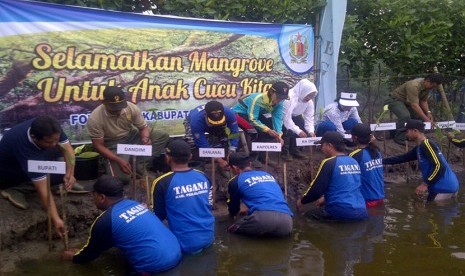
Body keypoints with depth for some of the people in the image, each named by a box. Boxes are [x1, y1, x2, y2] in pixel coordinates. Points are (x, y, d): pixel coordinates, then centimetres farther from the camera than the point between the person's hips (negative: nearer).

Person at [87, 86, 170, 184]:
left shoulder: (131, 107, -18)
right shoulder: (95, 118, -26)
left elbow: (143, 127, -6)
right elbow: (98, 145, -20)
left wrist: (145, 138, -31)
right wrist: (119, 160, -30)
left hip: (132, 136, 4)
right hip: (114, 145, -3)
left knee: (163, 136, -14)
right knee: (122, 178, -23)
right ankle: (109, 164, 9)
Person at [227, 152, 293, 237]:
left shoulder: (235, 181, 17)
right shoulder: (268, 175, 32)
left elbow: (233, 212, 33)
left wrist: (234, 212, 58)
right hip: (286, 221, 4)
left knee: (232, 230, 19)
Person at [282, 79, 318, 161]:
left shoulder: (309, 101, -18)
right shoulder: (289, 98, -40)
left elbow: (309, 117, -15)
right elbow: (286, 118, -41)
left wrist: (311, 131, -31)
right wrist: (298, 131, -46)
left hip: (295, 115, 7)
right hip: (283, 115, -7)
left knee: (304, 130, -7)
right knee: (288, 130, -27)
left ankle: (294, 149, 10)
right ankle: (285, 151, -9)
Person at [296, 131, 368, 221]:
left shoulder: (329, 163, -10)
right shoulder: (354, 162, 11)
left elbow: (316, 188, -6)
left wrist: (302, 201, 11)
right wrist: (326, 198, 31)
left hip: (341, 213, -7)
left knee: (308, 215, 10)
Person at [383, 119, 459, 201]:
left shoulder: (426, 144, -15)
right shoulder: (419, 148, 14)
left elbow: (439, 166, -23)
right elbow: (402, 158, 23)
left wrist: (425, 184, -22)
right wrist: (382, 161, 21)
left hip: (444, 188, -9)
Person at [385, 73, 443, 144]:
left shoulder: (428, 86, -7)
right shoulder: (414, 86, -35)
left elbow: (423, 101, 2)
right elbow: (414, 105, -40)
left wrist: (428, 112, -15)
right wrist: (426, 120, -41)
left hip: (407, 103, 9)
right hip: (395, 100, -9)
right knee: (405, 116, -33)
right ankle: (399, 138, -18)